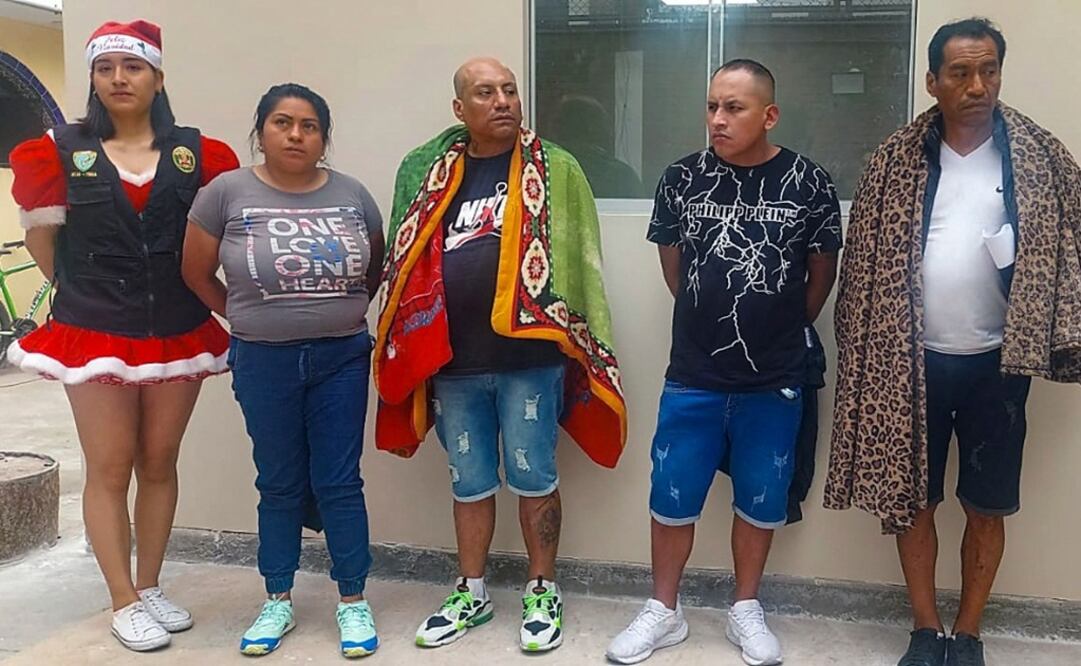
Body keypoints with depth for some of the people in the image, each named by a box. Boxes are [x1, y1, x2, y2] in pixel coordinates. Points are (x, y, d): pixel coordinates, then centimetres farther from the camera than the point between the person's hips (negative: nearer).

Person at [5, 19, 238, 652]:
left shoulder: (197, 153, 3)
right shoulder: (62, 151, 1)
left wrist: (185, 288, 8)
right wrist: (85, 289, 11)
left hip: (178, 332, 2)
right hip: (95, 332, -1)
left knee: (159, 464, 10)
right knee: (110, 469, 2)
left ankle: (151, 587, 24)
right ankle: (125, 603, 13)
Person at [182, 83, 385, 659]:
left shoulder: (352, 195, 0)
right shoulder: (227, 193, -5)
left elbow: (375, 269, 13)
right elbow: (197, 273, 4)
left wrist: (341, 313, 9)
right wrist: (250, 318, 9)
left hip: (342, 358, 1)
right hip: (263, 363, 0)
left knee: (339, 483, 5)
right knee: (280, 485, 11)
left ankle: (353, 602, 18)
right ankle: (278, 601, 27)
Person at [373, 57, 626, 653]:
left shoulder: (555, 170, -1)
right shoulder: (429, 173, 9)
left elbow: (580, 259, -3)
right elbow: (409, 264, 11)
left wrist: (578, 340, -8)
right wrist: (407, 346, 6)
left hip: (530, 357, -3)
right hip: (452, 360, 4)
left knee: (533, 479, 8)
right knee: (469, 483, 15)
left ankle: (543, 593, 26)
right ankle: (471, 594, 31)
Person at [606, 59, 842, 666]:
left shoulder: (809, 184, -7)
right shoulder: (683, 179, -3)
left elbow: (822, 274, 5)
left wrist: (784, 328, 11)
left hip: (775, 380, -1)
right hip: (692, 375, 1)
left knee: (760, 500, 12)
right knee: (672, 497, 8)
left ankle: (746, 610, 32)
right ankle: (665, 611, 26)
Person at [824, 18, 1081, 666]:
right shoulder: (897, 160, 0)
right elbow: (866, 259, 0)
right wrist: (864, 353, -4)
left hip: (996, 362, 0)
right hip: (913, 360, 1)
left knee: (987, 507, 9)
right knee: (912, 498, 8)